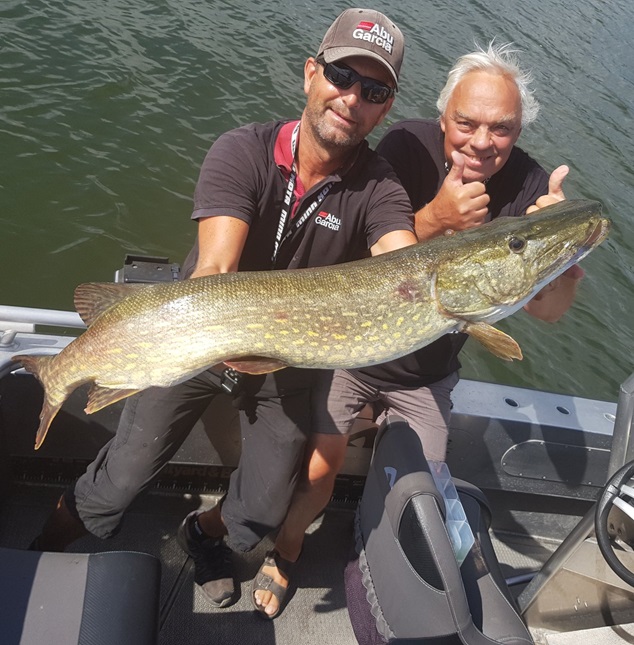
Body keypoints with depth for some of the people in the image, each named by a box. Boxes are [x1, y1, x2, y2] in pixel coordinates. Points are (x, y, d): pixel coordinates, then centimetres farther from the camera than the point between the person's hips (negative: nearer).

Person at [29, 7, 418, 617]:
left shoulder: (378, 188, -17)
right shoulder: (243, 152, -22)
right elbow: (214, 268, -34)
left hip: (291, 359, 2)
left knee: (264, 508, 10)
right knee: (122, 477, 4)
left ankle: (205, 531, 47)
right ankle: (48, 550, 38)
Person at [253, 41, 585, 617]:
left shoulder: (529, 187, -15)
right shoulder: (409, 147, -19)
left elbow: (548, 309, -17)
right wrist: (434, 218, -37)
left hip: (428, 372, 2)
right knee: (318, 467, -6)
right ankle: (286, 551, 28)